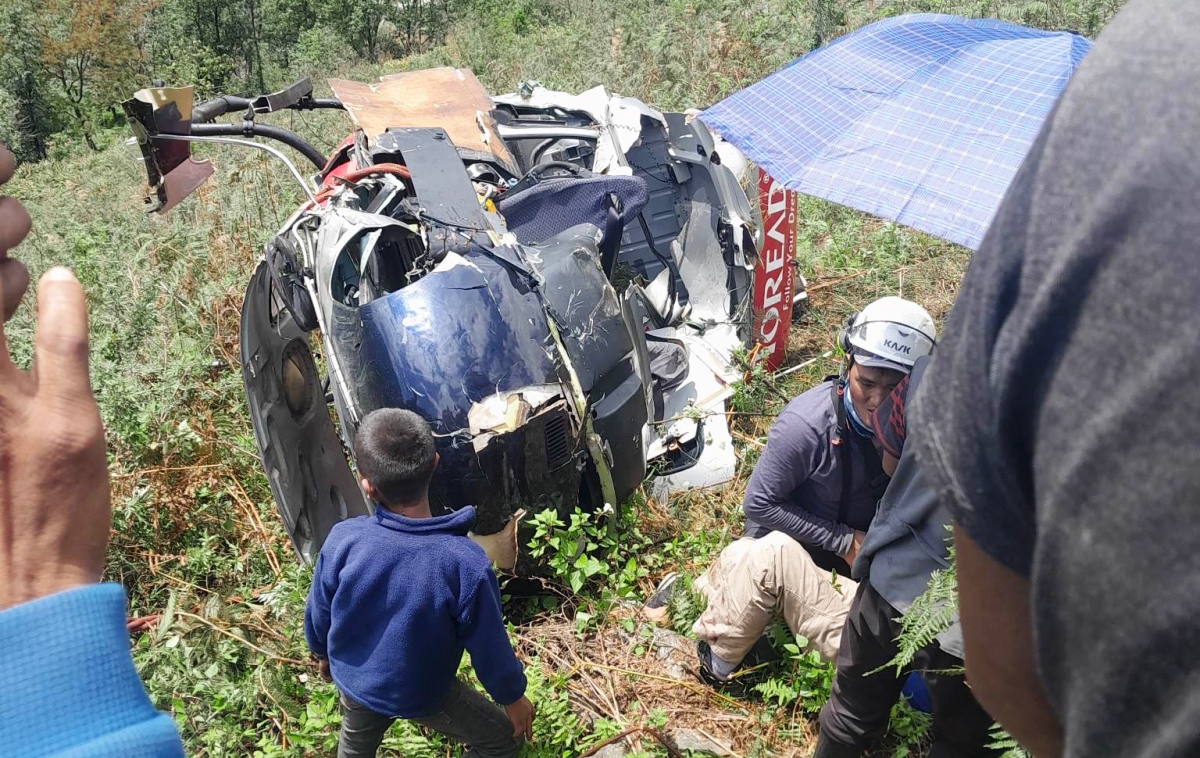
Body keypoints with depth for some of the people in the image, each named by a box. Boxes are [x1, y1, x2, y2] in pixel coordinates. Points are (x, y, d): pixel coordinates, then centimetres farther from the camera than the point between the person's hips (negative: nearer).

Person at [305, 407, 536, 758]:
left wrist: (324, 654, 15)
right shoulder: (466, 564, -37)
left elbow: (317, 616, -9)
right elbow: (490, 648, -22)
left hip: (352, 680, 4)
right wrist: (514, 697, -1)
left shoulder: (342, 541, -28)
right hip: (420, 694, -3)